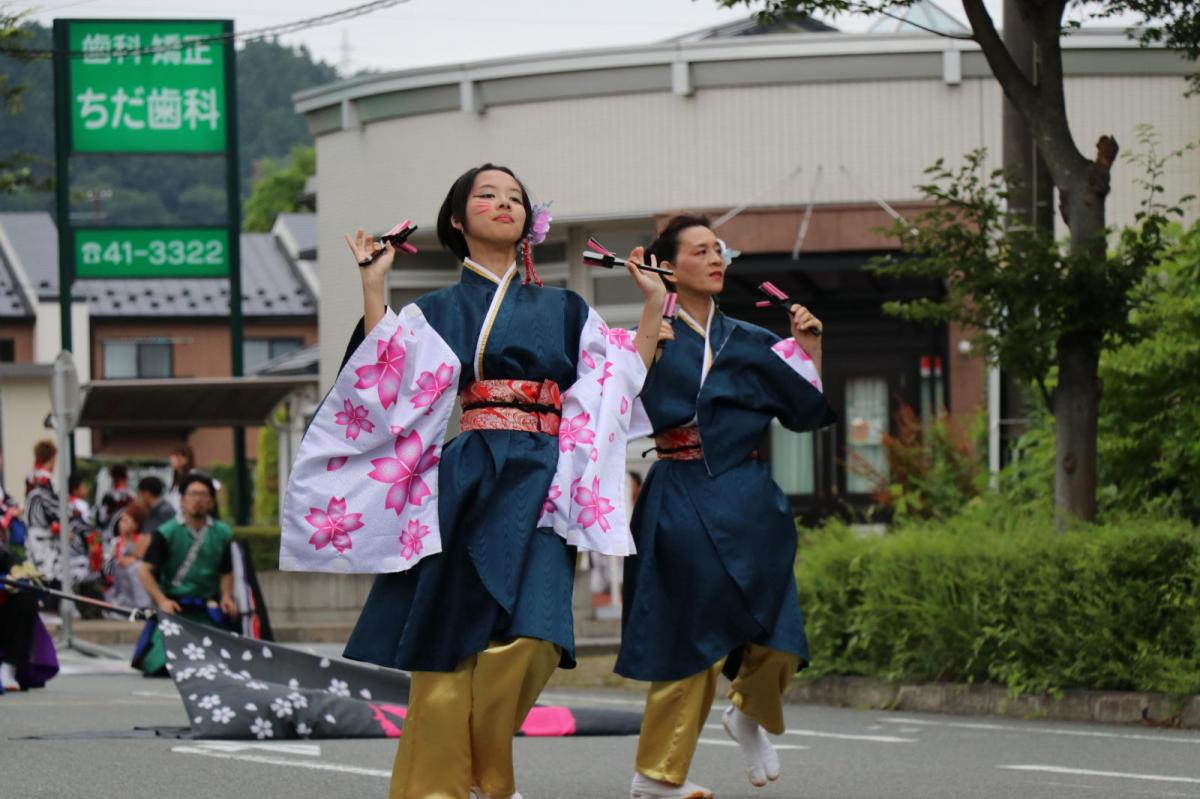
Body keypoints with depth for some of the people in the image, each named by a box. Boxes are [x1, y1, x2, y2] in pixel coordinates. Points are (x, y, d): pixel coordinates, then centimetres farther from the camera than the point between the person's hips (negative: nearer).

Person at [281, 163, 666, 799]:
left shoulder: (566, 310, 21)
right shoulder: (437, 311, 14)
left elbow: (624, 381, 14)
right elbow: (384, 381, -1)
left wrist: (653, 306, 7)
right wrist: (373, 288, -5)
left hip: (539, 485, 1)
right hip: (463, 483, -1)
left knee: (527, 640, -18)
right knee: (451, 650, -8)